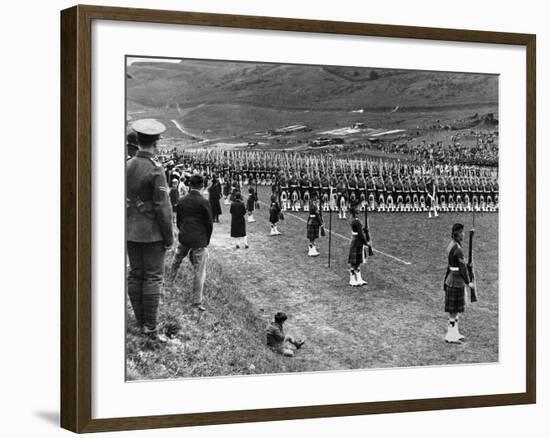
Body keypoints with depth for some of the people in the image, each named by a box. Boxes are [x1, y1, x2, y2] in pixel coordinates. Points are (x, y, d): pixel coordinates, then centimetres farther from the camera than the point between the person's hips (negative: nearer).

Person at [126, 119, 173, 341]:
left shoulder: (126, 167, 3)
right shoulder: (156, 170, -16)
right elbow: (162, 207, -16)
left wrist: (122, 230, 17)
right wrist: (169, 237, -8)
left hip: (131, 232, 6)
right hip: (152, 232, -6)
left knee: (135, 275, 11)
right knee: (153, 277, -2)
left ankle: (141, 323, 17)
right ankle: (150, 327, -4)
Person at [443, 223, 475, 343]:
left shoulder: (451, 246, 8)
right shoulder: (458, 250, -23)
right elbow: (463, 269, -20)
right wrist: (468, 283, -8)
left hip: (450, 280, 10)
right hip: (456, 283, -10)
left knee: (455, 310, 17)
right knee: (453, 311, -1)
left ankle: (455, 333, 26)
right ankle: (450, 336, 6)